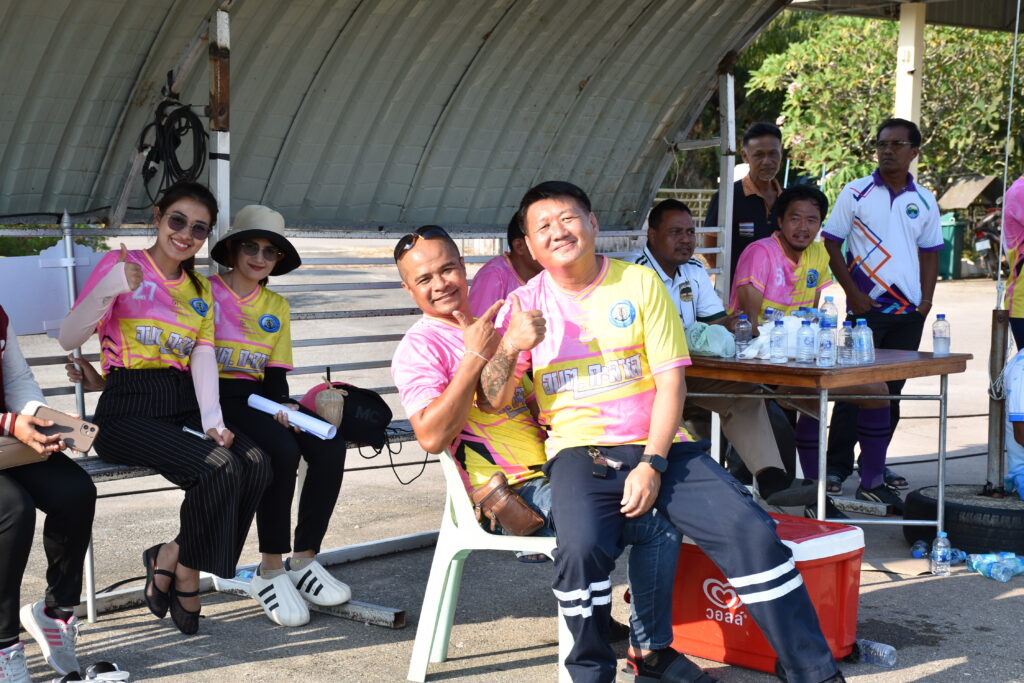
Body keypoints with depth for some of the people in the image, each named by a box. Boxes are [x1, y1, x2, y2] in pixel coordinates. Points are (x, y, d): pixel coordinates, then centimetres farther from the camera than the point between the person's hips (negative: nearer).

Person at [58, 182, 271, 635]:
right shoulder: (122, 265, 0)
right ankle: (185, 572, -4)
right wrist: (110, 289, -26)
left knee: (256, 464, -22)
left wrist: (212, 420, -13)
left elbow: (203, 356, 3)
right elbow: (69, 339, -10)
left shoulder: (200, 290, 18)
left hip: (185, 407, 6)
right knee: (219, 468, -29)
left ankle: (172, 559, -5)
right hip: (130, 410, -6)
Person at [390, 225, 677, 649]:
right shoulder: (420, 347, -8)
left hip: (548, 471, 9)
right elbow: (432, 437, -23)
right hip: (512, 495, -9)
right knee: (658, 524, -18)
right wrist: (475, 357, -25)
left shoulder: (488, 328, 19)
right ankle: (649, 650, -7)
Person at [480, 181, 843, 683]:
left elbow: (671, 381, 0)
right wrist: (510, 347, -21)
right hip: (579, 452, -1)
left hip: (658, 446, 1)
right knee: (581, 547, -32)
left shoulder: (640, 283, 5)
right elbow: (493, 398, 0)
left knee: (750, 530, -18)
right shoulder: (525, 305, 7)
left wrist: (652, 464, -12)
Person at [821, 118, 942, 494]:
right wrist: (854, 294, -9)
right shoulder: (856, 193, -1)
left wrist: (926, 299, 2)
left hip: (909, 312, 4)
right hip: (866, 308, -4)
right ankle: (837, 466, 3)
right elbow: (831, 244, -2)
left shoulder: (924, 201, 9)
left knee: (892, 389, 9)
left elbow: (930, 252, 15)